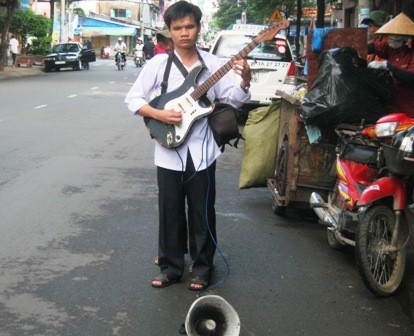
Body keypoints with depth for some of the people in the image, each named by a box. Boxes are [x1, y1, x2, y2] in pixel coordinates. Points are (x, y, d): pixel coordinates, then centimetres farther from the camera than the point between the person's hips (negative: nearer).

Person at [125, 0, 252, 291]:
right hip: (168, 152, 0)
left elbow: (232, 100, -2)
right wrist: (159, 115, -16)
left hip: (201, 151, 0)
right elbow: (133, 99, -1)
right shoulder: (158, 64, -1)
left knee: (203, 212, 7)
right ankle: (171, 267, 22)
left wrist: (245, 82, -21)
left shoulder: (212, 64, 1)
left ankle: (203, 269, 21)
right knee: (170, 212, 8)